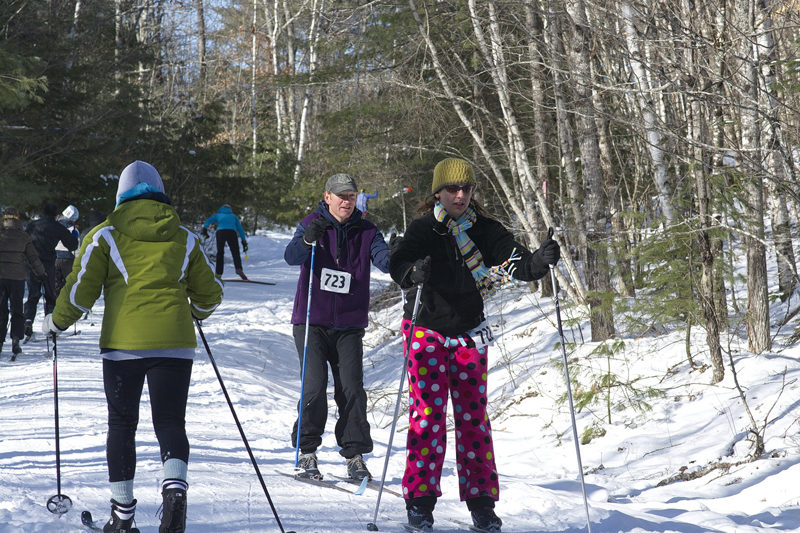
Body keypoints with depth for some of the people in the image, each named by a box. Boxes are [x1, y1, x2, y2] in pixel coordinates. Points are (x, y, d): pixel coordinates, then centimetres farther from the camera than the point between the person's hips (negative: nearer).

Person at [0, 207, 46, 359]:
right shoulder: (24, 237, -1)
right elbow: (33, 258, 3)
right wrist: (41, 273, 18)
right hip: (18, 277, 0)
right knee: (17, 310, 5)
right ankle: (16, 339, -10)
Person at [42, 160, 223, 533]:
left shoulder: (105, 236, 2)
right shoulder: (185, 239, 12)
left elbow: (81, 291, -1)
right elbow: (209, 295, 17)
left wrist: (56, 322, 16)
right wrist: (192, 314, 39)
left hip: (123, 344, -1)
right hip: (175, 344, 1)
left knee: (122, 425, 11)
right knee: (170, 421, 4)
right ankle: (174, 484, -24)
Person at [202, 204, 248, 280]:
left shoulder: (218, 215, 31)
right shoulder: (233, 216, 32)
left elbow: (208, 221, 15)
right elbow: (240, 229, 27)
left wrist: (204, 231, 11)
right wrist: (244, 242, 25)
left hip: (220, 231, 0)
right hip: (232, 232, 0)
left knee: (220, 253, 9)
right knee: (235, 253, -3)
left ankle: (218, 273, 1)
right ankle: (238, 268, -28)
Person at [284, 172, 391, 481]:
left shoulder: (366, 232, 6)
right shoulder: (312, 225, 1)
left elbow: (383, 258, -9)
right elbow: (291, 257, -14)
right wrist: (307, 240, -35)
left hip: (349, 325, 2)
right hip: (312, 322, -2)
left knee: (351, 389, -5)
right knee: (315, 386, -9)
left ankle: (355, 455, 2)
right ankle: (307, 452, 4)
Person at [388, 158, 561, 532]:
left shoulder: (485, 231, 2)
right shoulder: (423, 230, -6)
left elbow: (514, 260, -10)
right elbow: (398, 265, -20)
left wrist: (539, 262, -32)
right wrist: (416, 271, -42)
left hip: (468, 333, 3)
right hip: (427, 331, -2)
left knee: (473, 415, 2)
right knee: (428, 413, -8)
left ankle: (481, 502, 7)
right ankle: (420, 499, -2)